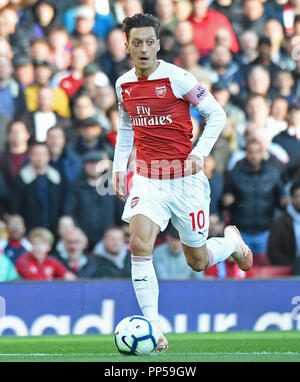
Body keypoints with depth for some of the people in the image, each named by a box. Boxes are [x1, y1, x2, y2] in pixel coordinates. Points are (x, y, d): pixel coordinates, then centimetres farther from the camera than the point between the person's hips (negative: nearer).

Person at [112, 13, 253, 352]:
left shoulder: (177, 78, -12)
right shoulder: (123, 85, 4)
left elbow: (216, 114, -6)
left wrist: (199, 153, -17)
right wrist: (119, 166, 12)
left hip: (185, 179, -3)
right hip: (147, 180, 3)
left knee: (198, 261, 8)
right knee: (139, 245, -20)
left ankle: (232, 241, 44)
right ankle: (152, 325, -15)